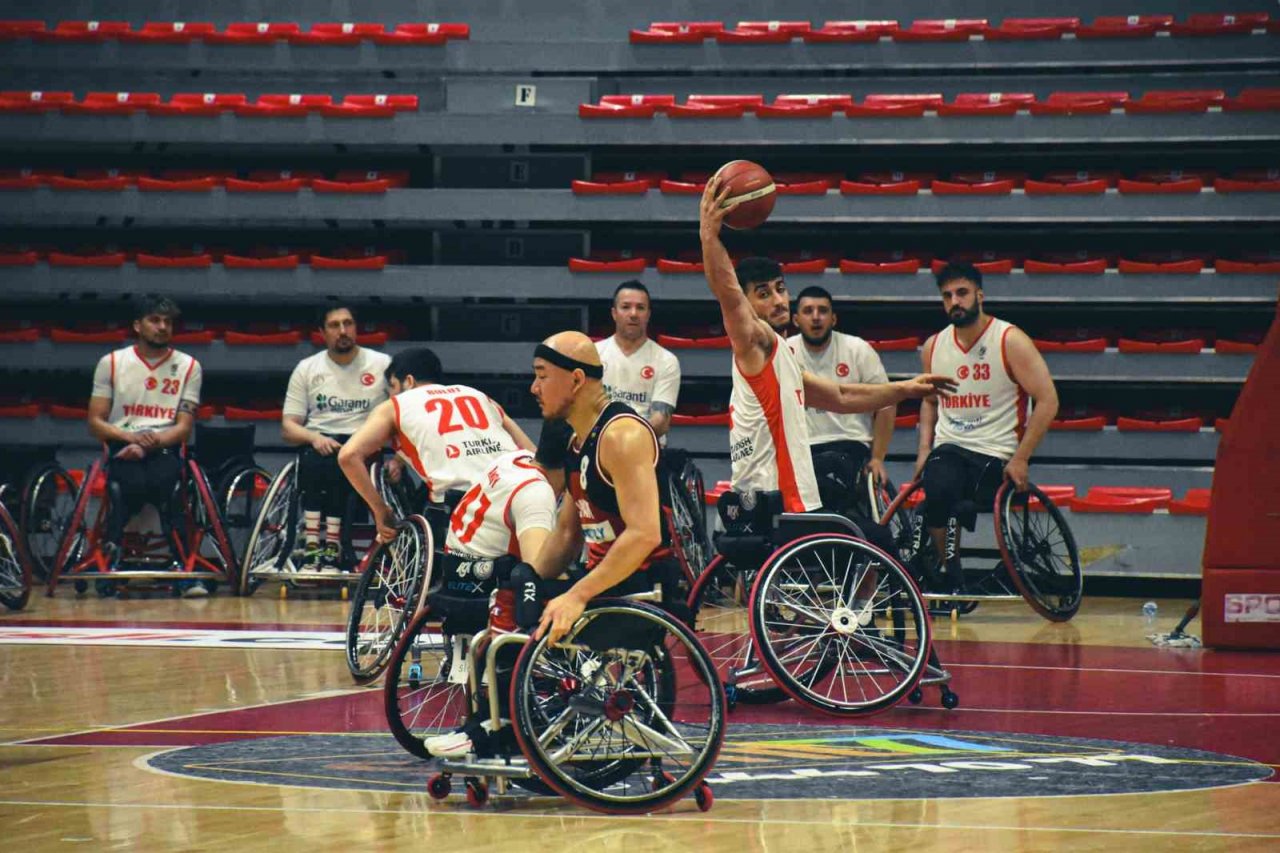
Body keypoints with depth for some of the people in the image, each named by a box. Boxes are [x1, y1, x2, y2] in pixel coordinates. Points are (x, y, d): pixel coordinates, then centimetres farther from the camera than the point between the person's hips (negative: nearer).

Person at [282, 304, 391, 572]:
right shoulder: (306, 369, 11)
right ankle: (311, 548, -39)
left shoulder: (382, 364, 7)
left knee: (340, 463, -35)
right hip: (318, 444, 2)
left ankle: (332, 550, -36)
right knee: (315, 460, -34)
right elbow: (288, 427, 8)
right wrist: (314, 438, -14)